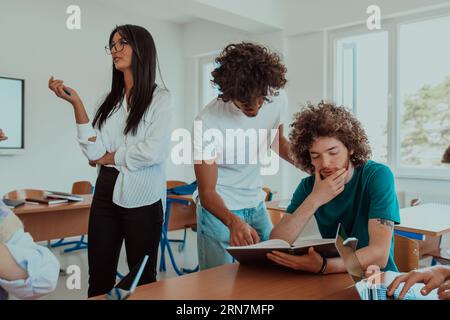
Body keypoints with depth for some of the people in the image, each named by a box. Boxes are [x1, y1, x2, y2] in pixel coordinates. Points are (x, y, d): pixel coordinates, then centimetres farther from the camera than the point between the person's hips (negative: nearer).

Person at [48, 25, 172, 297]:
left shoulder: (160, 98, -3)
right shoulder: (111, 100, 10)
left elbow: (153, 152, -17)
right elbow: (95, 152, -3)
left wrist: (111, 157, -4)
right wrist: (76, 103, -8)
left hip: (142, 200, -4)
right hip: (106, 195, 5)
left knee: (142, 278, 10)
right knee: (99, 277, 12)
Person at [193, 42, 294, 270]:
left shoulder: (277, 99, -12)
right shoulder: (208, 123, -26)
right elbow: (207, 191, -22)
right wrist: (233, 221, -41)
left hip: (257, 205, 5)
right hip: (219, 208, -5)